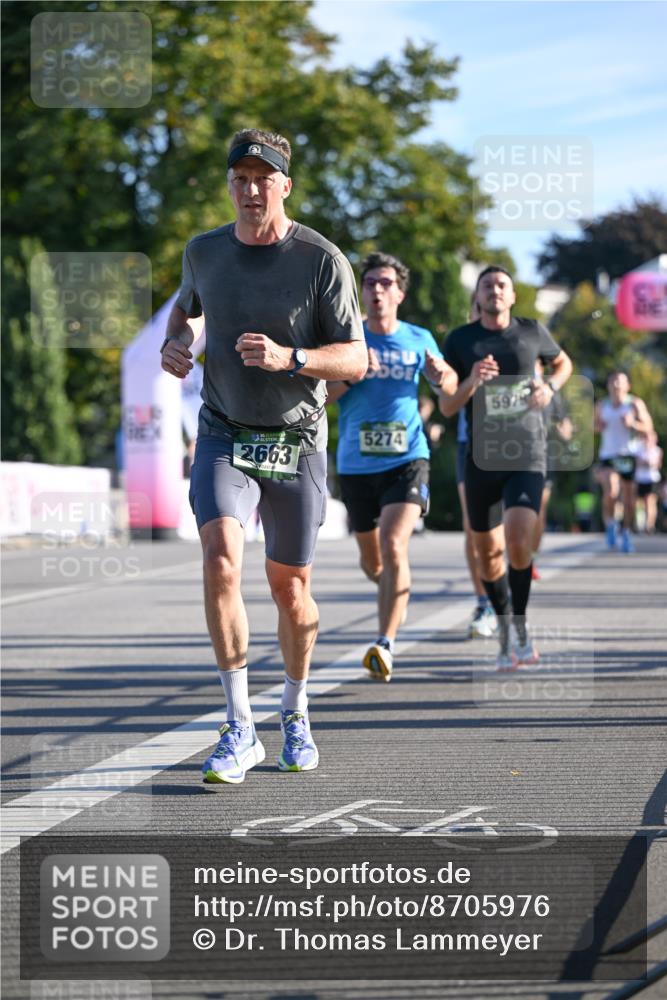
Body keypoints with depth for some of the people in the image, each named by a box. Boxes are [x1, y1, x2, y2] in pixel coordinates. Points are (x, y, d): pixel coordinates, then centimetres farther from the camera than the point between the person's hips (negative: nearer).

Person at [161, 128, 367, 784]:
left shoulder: (322, 261, -9)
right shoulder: (203, 252, 1)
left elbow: (356, 361, -9)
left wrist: (288, 358, -26)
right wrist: (172, 343, 2)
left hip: (296, 443, -1)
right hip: (223, 436, 1)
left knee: (290, 587, 7)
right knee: (221, 559, -22)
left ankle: (295, 713, 33)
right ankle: (239, 729, -17)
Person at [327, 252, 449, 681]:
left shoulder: (419, 339, 5)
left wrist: (441, 373, -5)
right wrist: (351, 372, -19)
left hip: (407, 459, -2)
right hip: (356, 464, 2)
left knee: (394, 545, -22)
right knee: (371, 558, 14)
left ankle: (386, 644, -23)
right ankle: (396, 592, 49)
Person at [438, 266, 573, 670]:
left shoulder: (533, 332, 4)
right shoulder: (460, 341, 1)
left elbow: (564, 363, 23)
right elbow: (447, 406, -2)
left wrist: (551, 387, 2)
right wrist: (472, 382, -21)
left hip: (527, 455, -1)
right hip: (482, 458, 1)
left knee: (519, 538, -20)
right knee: (489, 550, 9)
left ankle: (521, 627, -3)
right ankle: (505, 632, 28)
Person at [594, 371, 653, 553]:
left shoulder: (635, 404, 2)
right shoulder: (601, 406, 11)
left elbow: (648, 426, -1)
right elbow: (595, 426, 24)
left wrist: (633, 423, -19)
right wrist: (598, 426, 0)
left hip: (628, 455, -1)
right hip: (607, 455, 1)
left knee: (628, 498, 2)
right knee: (611, 491, -22)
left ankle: (626, 534, 19)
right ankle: (610, 524, 1)